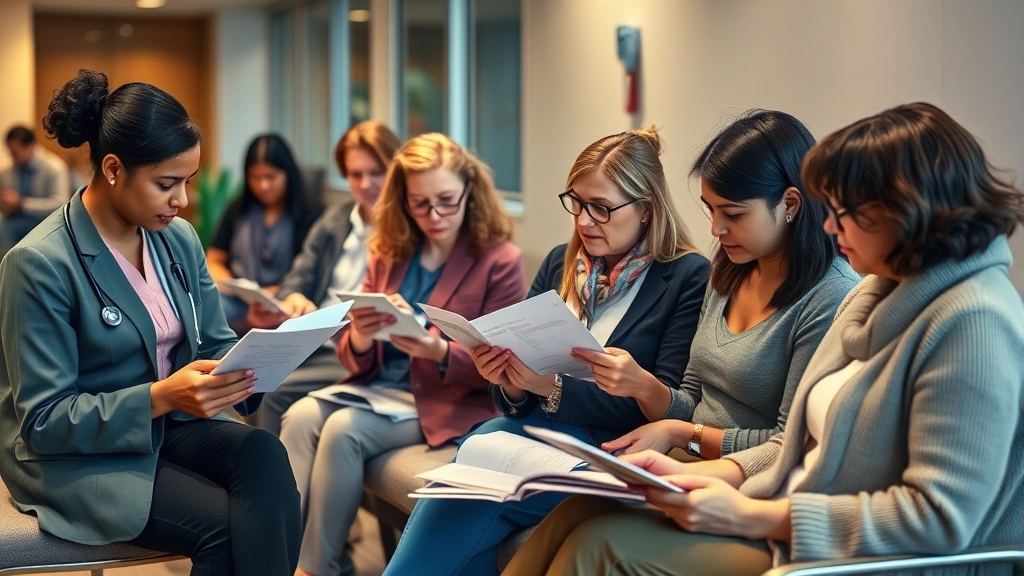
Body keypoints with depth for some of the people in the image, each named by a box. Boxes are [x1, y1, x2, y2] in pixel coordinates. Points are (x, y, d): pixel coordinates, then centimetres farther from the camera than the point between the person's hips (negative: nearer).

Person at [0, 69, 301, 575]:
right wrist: (160, 397, -29)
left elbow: (215, 344, 10)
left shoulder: (179, 238, 3)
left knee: (263, 454, -26)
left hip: (168, 427, 6)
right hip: (77, 455, -6)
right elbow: (43, 422, -18)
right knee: (226, 527, -27)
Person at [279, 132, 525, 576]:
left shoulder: (500, 261, -3)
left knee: (343, 429, -28)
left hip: (446, 404, -5)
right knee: (301, 416, -24)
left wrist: (439, 352, -26)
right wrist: (359, 339, -14)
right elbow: (356, 360, 12)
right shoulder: (387, 253, 11)